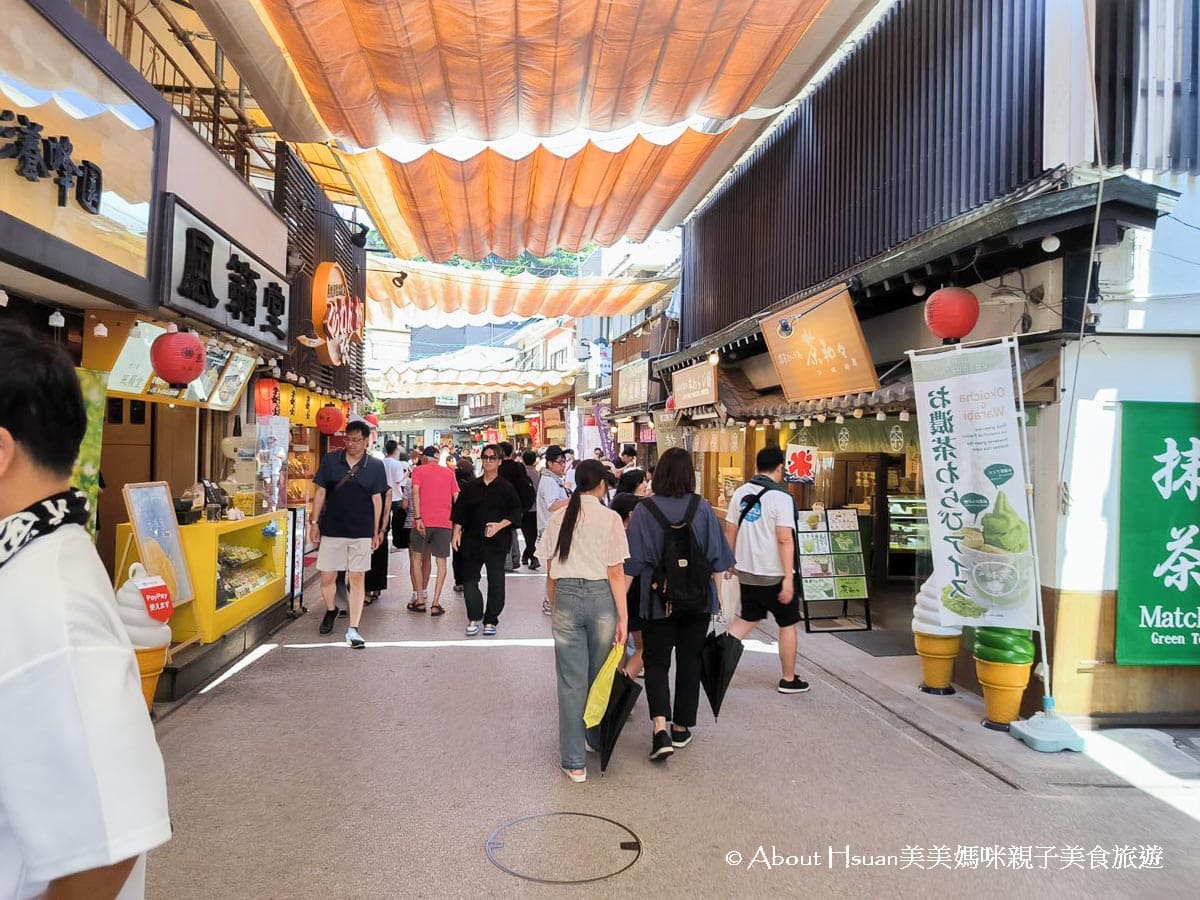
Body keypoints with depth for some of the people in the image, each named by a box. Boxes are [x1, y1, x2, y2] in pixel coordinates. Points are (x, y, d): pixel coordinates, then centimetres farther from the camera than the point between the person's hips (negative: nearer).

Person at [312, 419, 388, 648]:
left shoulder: (375, 466, 0)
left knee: (357, 579, 1)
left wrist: (375, 532, 5)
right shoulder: (330, 460, 1)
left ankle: (353, 629, 7)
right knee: (327, 577, 7)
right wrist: (315, 522, 3)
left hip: (361, 532, -1)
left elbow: (377, 499, 5)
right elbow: (320, 493, 7)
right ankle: (330, 610, 38)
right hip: (331, 530, 1)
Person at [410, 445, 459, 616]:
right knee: (441, 561, 3)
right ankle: (436, 603, -4)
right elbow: (456, 497, 9)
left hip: (423, 521, -1)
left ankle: (420, 600, 15)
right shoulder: (449, 473, 13)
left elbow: (415, 492, -9)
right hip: (444, 522, 1)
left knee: (422, 558, 14)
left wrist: (417, 518, -14)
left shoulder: (419, 471, 6)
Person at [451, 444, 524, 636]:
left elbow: (516, 512, -3)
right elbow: (460, 511, 10)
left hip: (497, 542, -2)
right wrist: (457, 531, -1)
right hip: (472, 541, 2)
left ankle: (490, 621, 16)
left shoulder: (506, 488, 1)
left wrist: (500, 525, -16)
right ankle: (474, 617, 16)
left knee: (496, 582, 3)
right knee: (469, 580, -1)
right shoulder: (471, 487, 9)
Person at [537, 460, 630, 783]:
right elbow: (616, 572, -8)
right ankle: (597, 739, 36)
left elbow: (550, 571, 6)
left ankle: (574, 761, 12)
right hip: (600, 596, -1)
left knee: (571, 681, 7)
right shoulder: (610, 518, -6)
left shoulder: (558, 517, 3)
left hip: (566, 597, 1)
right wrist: (623, 615, -4)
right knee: (599, 677, 17)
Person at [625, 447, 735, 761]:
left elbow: (633, 563, -7)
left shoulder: (643, 510, -11)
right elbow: (717, 557, -2)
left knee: (656, 661, 8)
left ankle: (660, 727, -10)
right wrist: (715, 590, 11)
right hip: (698, 598, 2)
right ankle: (681, 728, 25)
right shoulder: (703, 508, -8)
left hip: (658, 598, -1)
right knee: (689, 661, 15)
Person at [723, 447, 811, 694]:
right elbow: (784, 540, -20)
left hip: (747, 572, 6)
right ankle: (789, 680, 22)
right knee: (788, 625, 11)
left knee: (746, 620, 19)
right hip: (775, 574, -5)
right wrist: (788, 579, -19)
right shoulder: (780, 497, -15)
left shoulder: (740, 493, 2)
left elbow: (730, 530, 7)